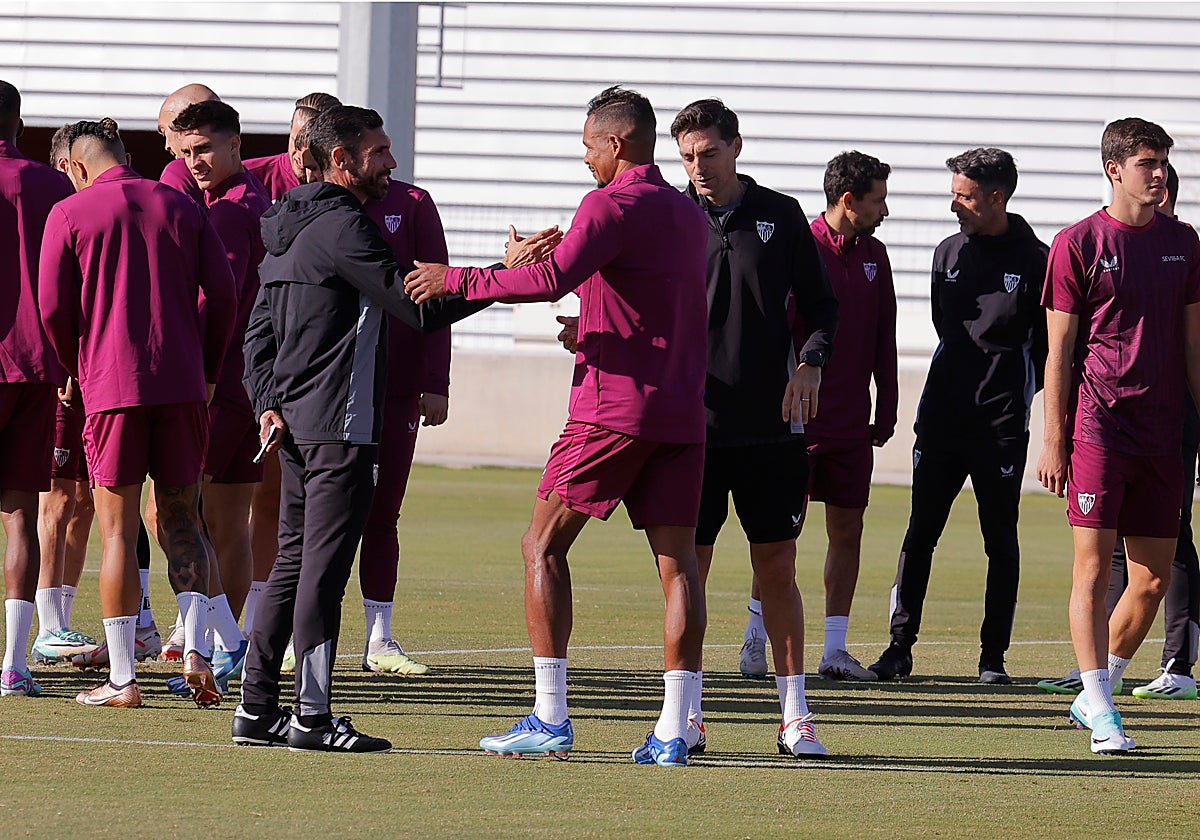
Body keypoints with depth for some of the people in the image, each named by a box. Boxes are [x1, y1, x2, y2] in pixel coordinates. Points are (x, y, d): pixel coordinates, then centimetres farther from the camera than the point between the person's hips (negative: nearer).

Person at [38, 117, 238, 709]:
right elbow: (222, 295, 5)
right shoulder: (181, 207, 10)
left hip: (111, 387, -3)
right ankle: (195, 646, -7)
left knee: (117, 529, 1)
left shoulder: (69, 214, 1)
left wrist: (76, 370, 15)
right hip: (182, 383, 3)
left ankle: (121, 679, 0)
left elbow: (54, 308, -1)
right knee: (181, 517, 12)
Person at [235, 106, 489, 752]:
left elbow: (258, 332, 20)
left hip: (294, 425, 10)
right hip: (340, 428, -10)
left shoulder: (289, 230, 18)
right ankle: (312, 716, -9)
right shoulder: (342, 227, -13)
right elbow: (420, 308, -18)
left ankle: (257, 708, 13)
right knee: (322, 569, -9)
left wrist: (267, 404, 12)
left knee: (293, 565, 12)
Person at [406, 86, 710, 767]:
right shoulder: (690, 215, 16)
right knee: (678, 563, 2)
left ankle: (551, 719, -4)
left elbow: (553, 278, -22)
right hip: (683, 412, 7)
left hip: (614, 406, -7)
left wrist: (457, 280, -14)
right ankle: (674, 732, -4)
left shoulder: (614, 205, -9)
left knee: (543, 547, 2)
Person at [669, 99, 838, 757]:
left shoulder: (781, 216, 6)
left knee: (777, 566, 4)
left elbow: (820, 305, 12)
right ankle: (686, 715, 7)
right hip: (691, 423, -1)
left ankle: (795, 716, 9)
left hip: (770, 424, 1)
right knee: (687, 565, 0)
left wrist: (810, 363, -6)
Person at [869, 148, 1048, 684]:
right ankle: (900, 646, 6)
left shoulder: (1034, 261, -5)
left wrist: (1016, 391, -5)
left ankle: (994, 656, 6)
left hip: (1002, 420, -4)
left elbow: (1048, 346, -2)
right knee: (920, 533, 3)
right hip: (942, 414, 4)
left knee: (1001, 539, 2)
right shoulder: (949, 253, 10)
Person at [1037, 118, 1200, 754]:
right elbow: (1059, 349, -1)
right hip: (1097, 429, -5)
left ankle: (1094, 694, 22)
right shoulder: (1079, 244, -1)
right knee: (1094, 566, -9)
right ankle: (1101, 715, -9)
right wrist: (1053, 440, -5)